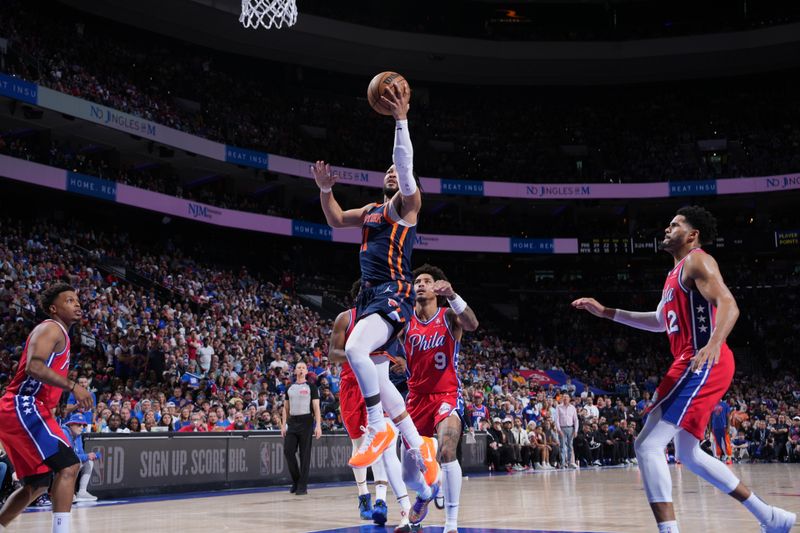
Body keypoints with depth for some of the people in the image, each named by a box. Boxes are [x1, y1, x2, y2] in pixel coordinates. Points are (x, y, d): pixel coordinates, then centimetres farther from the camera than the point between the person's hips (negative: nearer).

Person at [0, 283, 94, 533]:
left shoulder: (60, 335, 24)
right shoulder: (51, 328, -6)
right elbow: (34, 367, -24)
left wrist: (51, 419, 24)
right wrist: (73, 386, -27)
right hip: (23, 408, -11)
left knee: (37, 484, 16)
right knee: (68, 465, -19)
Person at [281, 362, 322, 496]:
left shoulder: (311, 387, 2)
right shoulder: (290, 388, 15)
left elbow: (316, 407, -3)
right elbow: (286, 408, 17)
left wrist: (318, 426, -11)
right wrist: (283, 425, 7)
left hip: (306, 421, -4)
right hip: (292, 422, 4)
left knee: (305, 454, -3)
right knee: (288, 451, -3)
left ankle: (303, 486, 2)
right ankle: (296, 481, 15)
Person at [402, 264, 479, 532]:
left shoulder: (449, 316, -7)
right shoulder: (405, 319, 1)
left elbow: (472, 324, -27)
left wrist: (452, 295, -41)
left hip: (446, 396, -4)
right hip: (417, 397, 4)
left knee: (446, 453, -25)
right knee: (409, 458, 13)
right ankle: (422, 498, 45)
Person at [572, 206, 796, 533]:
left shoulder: (697, 261, -6)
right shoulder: (676, 273, 24)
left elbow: (729, 305, -22)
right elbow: (660, 322, 35)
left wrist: (714, 344, -41)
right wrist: (605, 312, 31)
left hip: (702, 365, -11)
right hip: (692, 365, 11)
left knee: (647, 445, -16)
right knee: (688, 454, 19)